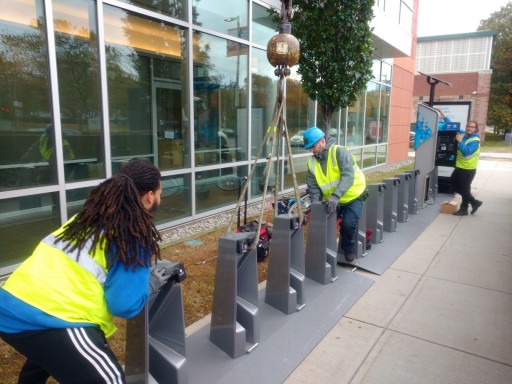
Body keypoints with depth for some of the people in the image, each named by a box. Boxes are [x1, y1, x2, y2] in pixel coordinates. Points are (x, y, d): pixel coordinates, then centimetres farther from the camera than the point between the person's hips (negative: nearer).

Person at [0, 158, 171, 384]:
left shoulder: (91, 217, 13)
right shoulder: (136, 233, -7)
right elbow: (124, 305, -11)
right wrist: (150, 284, 9)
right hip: (51, 318, -9)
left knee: (44, 354, 37)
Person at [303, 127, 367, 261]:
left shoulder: (339, 152, -21)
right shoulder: (312, 163, -5)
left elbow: (348, 176, -32)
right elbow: (313, 187, -5)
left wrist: (335, 196, -43)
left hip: (353, 197, -5)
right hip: (332, 200, 5)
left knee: (348, 224, -20)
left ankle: (348, 249, 11)